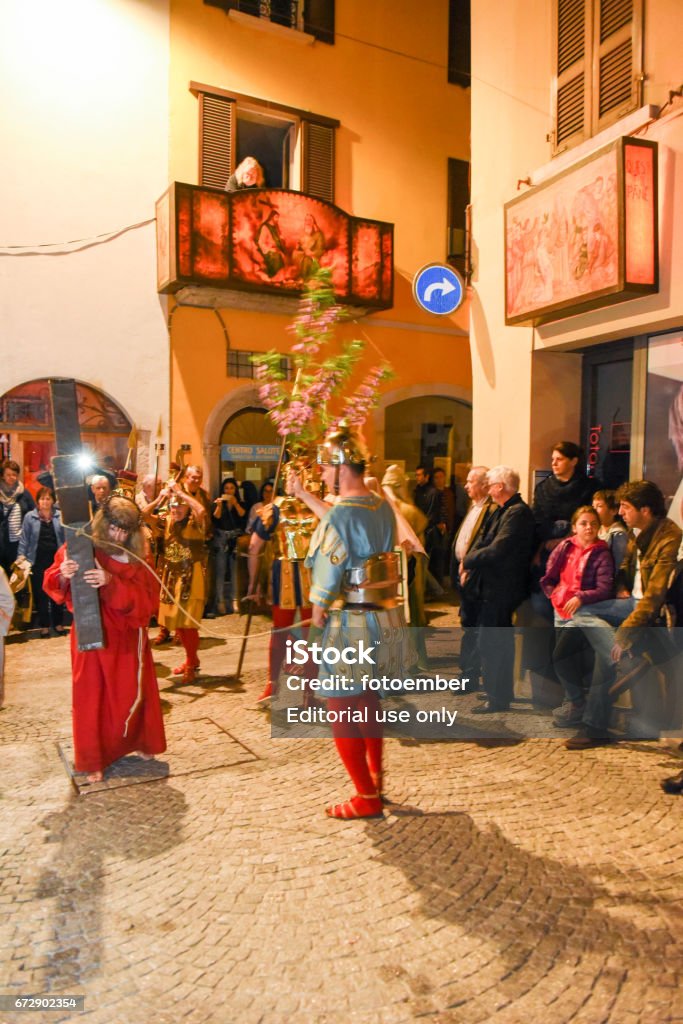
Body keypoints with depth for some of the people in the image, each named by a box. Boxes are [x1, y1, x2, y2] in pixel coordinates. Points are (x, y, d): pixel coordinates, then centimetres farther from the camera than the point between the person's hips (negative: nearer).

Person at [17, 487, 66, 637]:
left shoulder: (60, 516, -2)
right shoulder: (30, 516, -2)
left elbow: (66, 537, 2)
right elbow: (24, 539, 2)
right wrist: (21, 555, -5)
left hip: (56, 559, 0)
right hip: (38, 560, 0)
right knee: (40, 592, 6)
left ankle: (58, 622, 21)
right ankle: (44, 624, 16)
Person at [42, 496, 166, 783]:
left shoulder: (136, 558, -1)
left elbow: (145, 597, -14)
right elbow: (53, 585, -11)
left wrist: (111, 581, -31)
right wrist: (63, 574, -35)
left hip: (127, 636, 3)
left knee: (134, 692, 12)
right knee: (92, 696, 2)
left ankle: (140, 742, 35)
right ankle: (93, 761, 15)